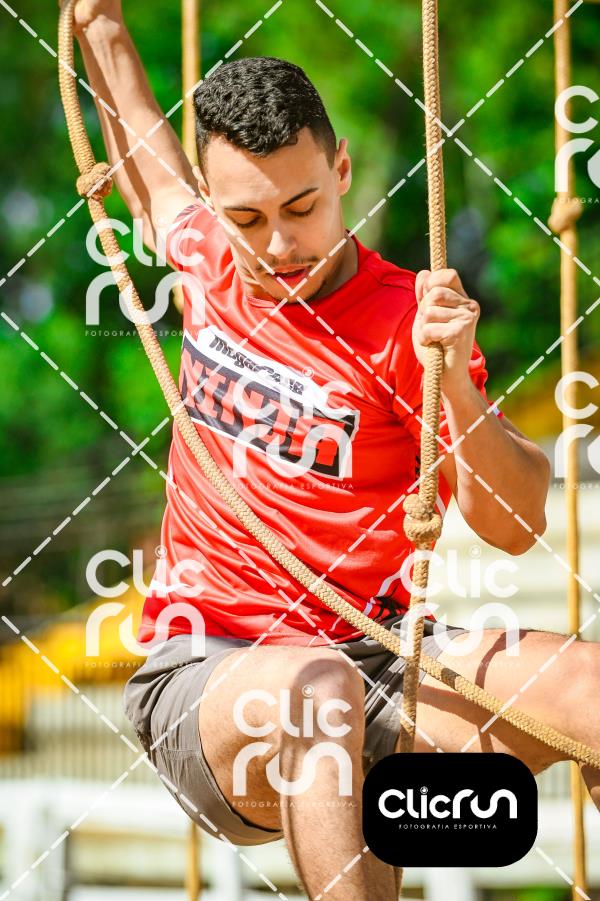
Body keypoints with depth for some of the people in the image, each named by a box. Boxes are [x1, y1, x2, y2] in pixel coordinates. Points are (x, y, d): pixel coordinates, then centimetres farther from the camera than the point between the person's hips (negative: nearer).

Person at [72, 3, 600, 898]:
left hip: (372, 660, -1)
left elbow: (515, 526, -15)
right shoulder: (209, 260, 7)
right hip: (204, 669, 1)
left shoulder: (405, 324, -6)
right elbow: (148, 162, 33)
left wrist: (457, 382, -30)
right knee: (313, 685, -40)